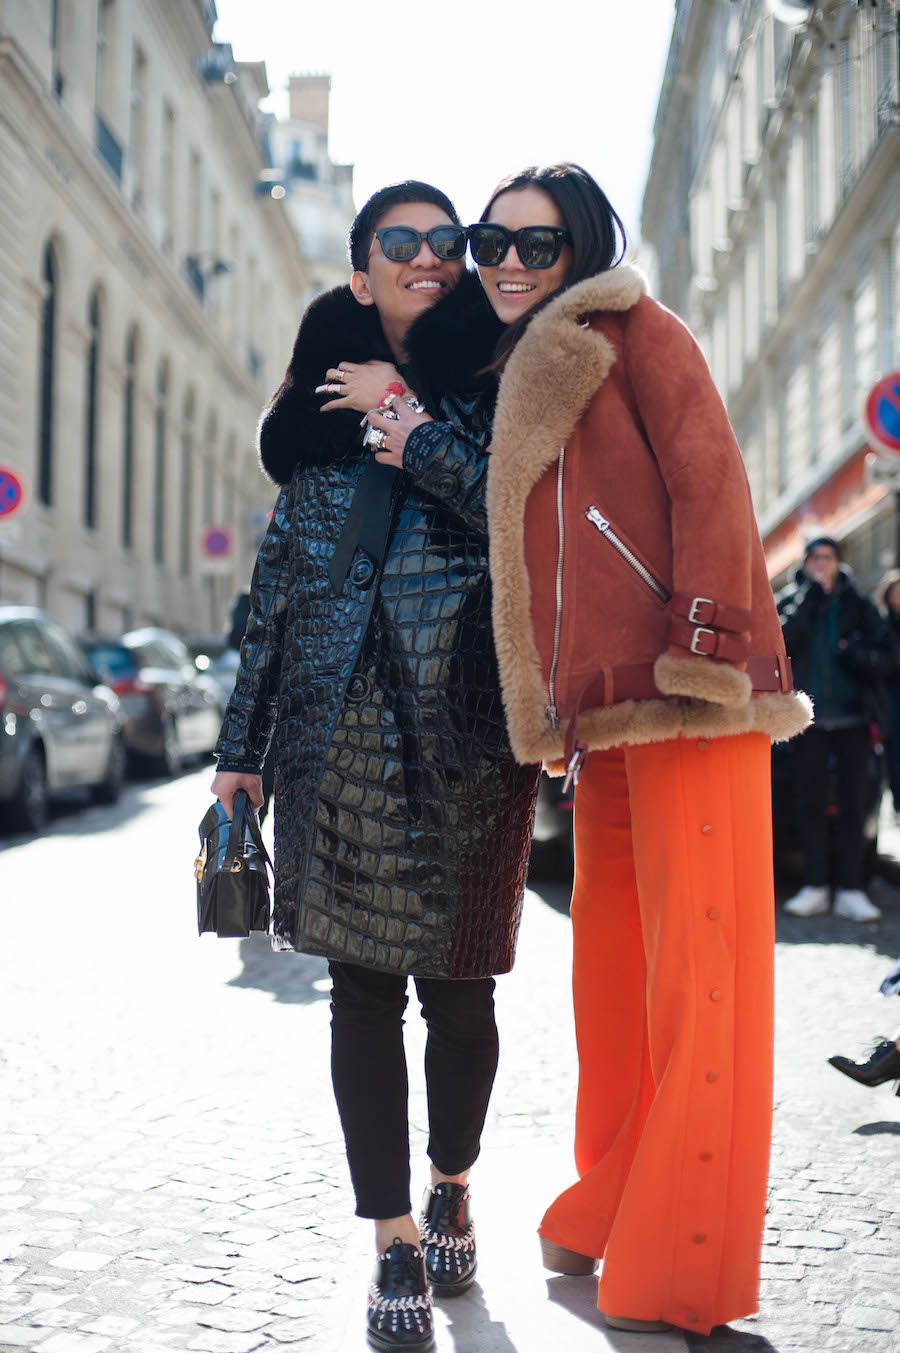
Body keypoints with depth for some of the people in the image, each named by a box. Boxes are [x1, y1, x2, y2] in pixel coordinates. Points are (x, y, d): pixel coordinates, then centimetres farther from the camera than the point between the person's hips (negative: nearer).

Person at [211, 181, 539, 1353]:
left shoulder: (496, 385, 6)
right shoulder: (325, 405, 15)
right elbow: (279, 579, 15)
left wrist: (406, 422, -8)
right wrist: (243, 745, 13)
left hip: (467, 735, -2)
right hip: (343, 733, 3)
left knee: (457, 980, 5)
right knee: (363, 985, 1)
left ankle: (451, 1190, 30)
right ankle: (397, 1240, 12)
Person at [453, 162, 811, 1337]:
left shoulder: (637, 332, 2)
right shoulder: (521, 386, 23)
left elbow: (709, 484, -8)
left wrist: (701, 652, -18)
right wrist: (552, 713, 17)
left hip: (685, 694, -8)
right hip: (604, 707, 8)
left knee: (691, 953, -6)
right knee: (611, 962, 11)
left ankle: (683, 1275, 0)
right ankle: (613, 1215, 23)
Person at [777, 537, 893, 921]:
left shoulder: (858, 605, 8)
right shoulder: (790, 602, 7)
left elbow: (885, 657, 4)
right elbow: (782, 643, -11)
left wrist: (857, 655, -16)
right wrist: (810, 599, -12)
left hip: (853, 720, 0)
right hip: (809, 720, 0)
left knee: (852, 804, 1)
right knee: (810, 803, 2)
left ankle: (850, 890, 4)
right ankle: (815, 888, 10)